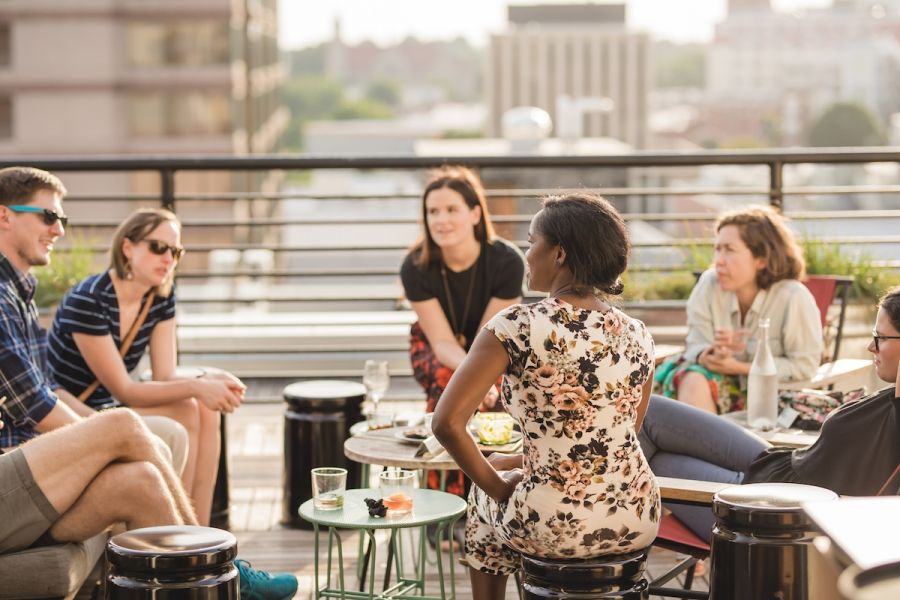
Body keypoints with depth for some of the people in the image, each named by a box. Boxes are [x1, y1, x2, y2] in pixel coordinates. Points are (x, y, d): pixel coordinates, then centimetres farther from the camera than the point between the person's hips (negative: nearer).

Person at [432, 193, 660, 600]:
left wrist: (497, 485, -3)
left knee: (483, 502, 32)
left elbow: (448, 423, -19)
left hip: (556, 527, -4)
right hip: (637, 521, 4)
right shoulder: (637, 335, 1)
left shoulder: (515, 326, -14)